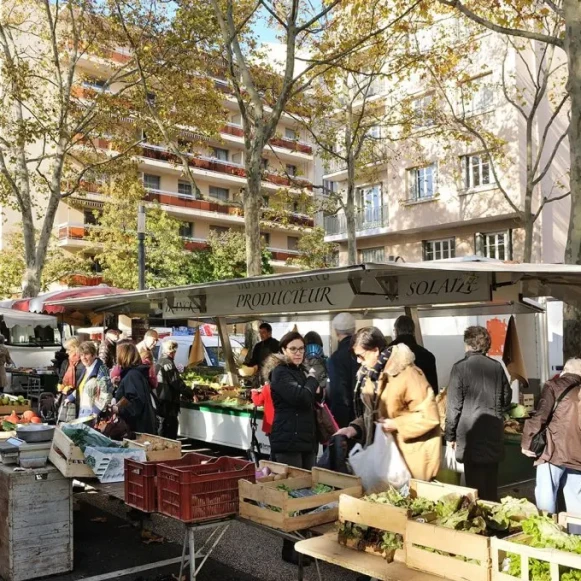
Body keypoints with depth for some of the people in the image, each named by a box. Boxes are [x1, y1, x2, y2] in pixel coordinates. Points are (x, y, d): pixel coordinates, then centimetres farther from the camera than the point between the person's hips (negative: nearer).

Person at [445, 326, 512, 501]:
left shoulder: (460, 367, -10)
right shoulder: (497, 367, 3)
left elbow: (454, 405, -10)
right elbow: (507, 399, 14)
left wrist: (450, 434, -1)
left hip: (471, 433, -4)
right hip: (493, 432, 4)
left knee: (475, 482, 2)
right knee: (491, 481, 15)